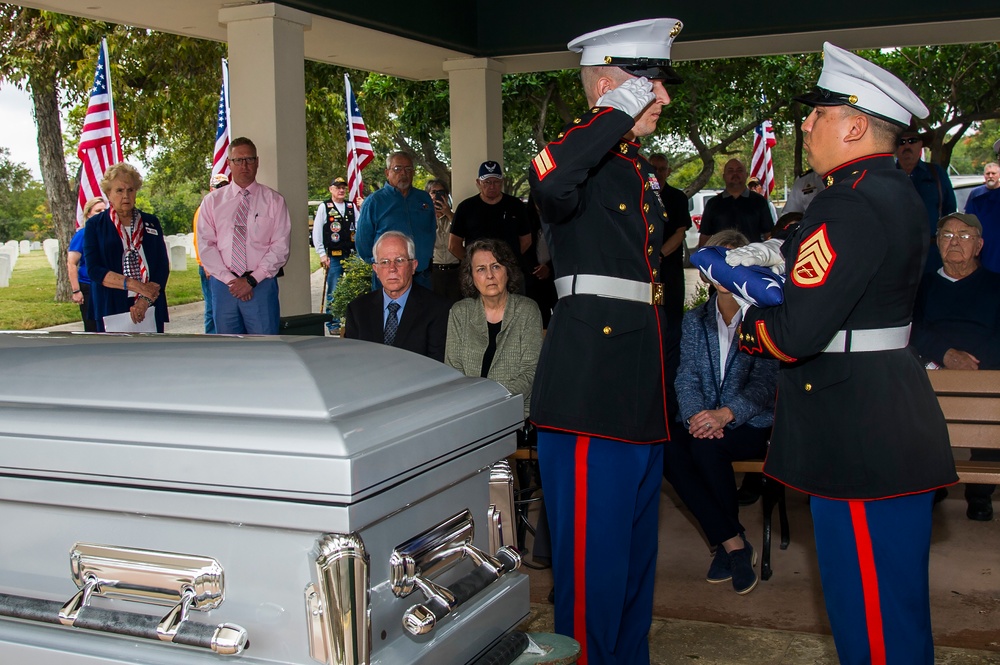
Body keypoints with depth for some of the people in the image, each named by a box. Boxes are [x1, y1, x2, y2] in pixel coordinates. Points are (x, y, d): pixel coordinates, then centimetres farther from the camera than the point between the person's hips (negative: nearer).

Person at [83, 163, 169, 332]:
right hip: (112, 310, -2)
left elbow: (163, 266, 6)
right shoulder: (95, 225, 7)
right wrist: (133, 284, -14)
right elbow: (93, 269, -3)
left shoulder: (151, 223, 13)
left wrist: (146, 300, -9)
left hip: (150, 310, 2)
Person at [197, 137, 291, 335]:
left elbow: (280, 247, -3)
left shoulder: (274, 200, 4)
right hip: (223, 286, 2)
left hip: (261, 285, -2)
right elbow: (206, 245, 3)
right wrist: (230, 280, -8)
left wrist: (252, 280, -11)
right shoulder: (212, 201, 9)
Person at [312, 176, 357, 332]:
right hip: (333, 257, -3)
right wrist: (322, 254, -4)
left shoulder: (351, 206, 12)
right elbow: (316, 232, 0)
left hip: (352, 255, 3)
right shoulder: (324, 207, 1)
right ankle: (333, 324, 9)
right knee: (333, 292, 1)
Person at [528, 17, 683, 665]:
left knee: (637, 545, 20)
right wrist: (620, 112, -25)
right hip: (590, 386, -9)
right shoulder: (580, 155, -10)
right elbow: (552, 182, -37)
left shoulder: (643, 169, 18)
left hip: (643, 391, 9)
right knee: (594, 550, -1)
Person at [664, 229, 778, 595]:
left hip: (750, 424, -4)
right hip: (703, 422, 4)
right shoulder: (695, 319, 12)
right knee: (669, 449, -28)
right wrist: (695, 415, -19)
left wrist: (725, 414, -29)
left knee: (707, 446, -34)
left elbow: (765, 382, -12)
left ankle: (729, 540, -7)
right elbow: (686, 376, 3)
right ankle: (733, 542, -15)